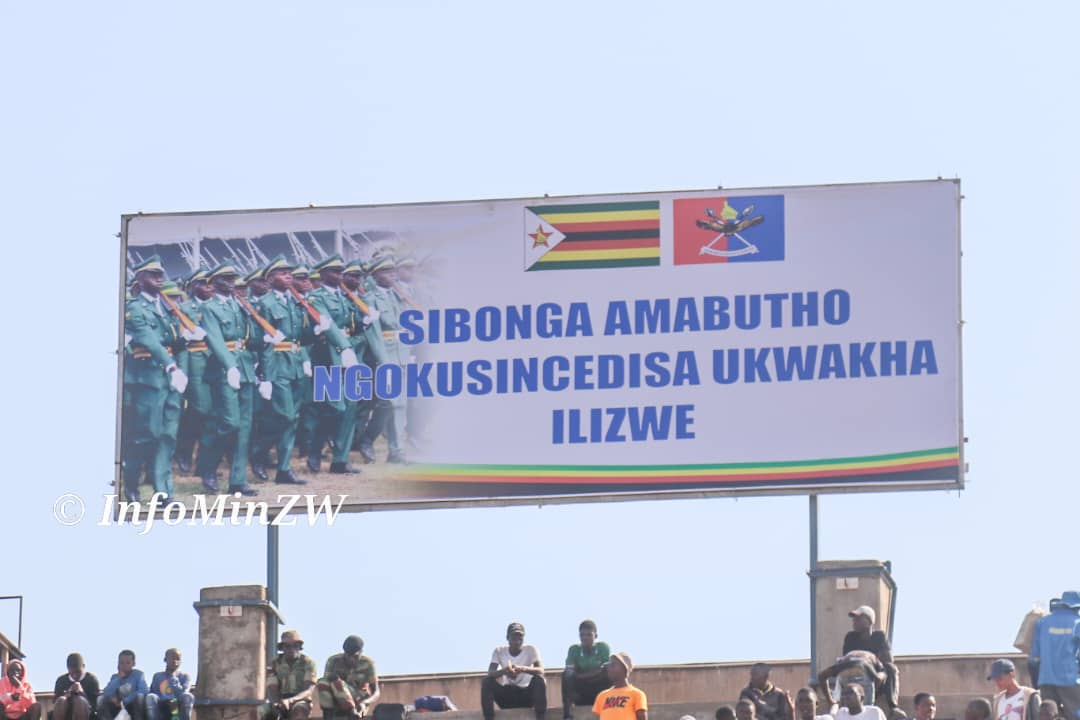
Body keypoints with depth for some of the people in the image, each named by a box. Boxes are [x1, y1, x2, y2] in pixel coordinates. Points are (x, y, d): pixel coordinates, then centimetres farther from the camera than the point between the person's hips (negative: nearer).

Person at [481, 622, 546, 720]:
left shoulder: (530, 650, -7)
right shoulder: (499, 651, -3)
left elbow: (541, 671, -21)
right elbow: (490, 673, -16)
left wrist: (522, 669, -41)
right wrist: (504, 671, -39)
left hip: (526, 694, -1)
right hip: (506, 695, 1)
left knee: (538, 679, -30)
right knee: (487, 681, -24)